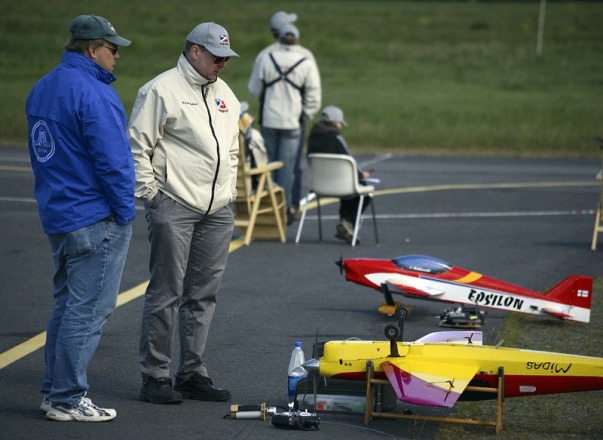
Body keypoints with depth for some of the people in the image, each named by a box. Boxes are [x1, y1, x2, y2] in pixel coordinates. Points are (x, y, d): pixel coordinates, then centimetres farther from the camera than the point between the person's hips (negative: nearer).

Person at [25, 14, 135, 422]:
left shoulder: (41, 89, 11)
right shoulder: (94, 93, -18)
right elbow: (112, 160, -20)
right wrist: (125, 211, -10)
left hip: (56, 217, 9)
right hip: (95, 221, -9)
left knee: (67, 305, 17)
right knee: (88, 310, -3)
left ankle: (56, 390, 22)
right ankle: (67, 399, 1)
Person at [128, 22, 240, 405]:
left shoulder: (225, 94, 17)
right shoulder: (162, 91, -7)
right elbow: (138, 145, -9)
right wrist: (149, 193, -11)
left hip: (218, 212, 7)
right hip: (174, 208, -7)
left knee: (204, 295, 9)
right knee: (166, 294, -5)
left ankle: (193, 374, 17)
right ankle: (155, 377, 0)